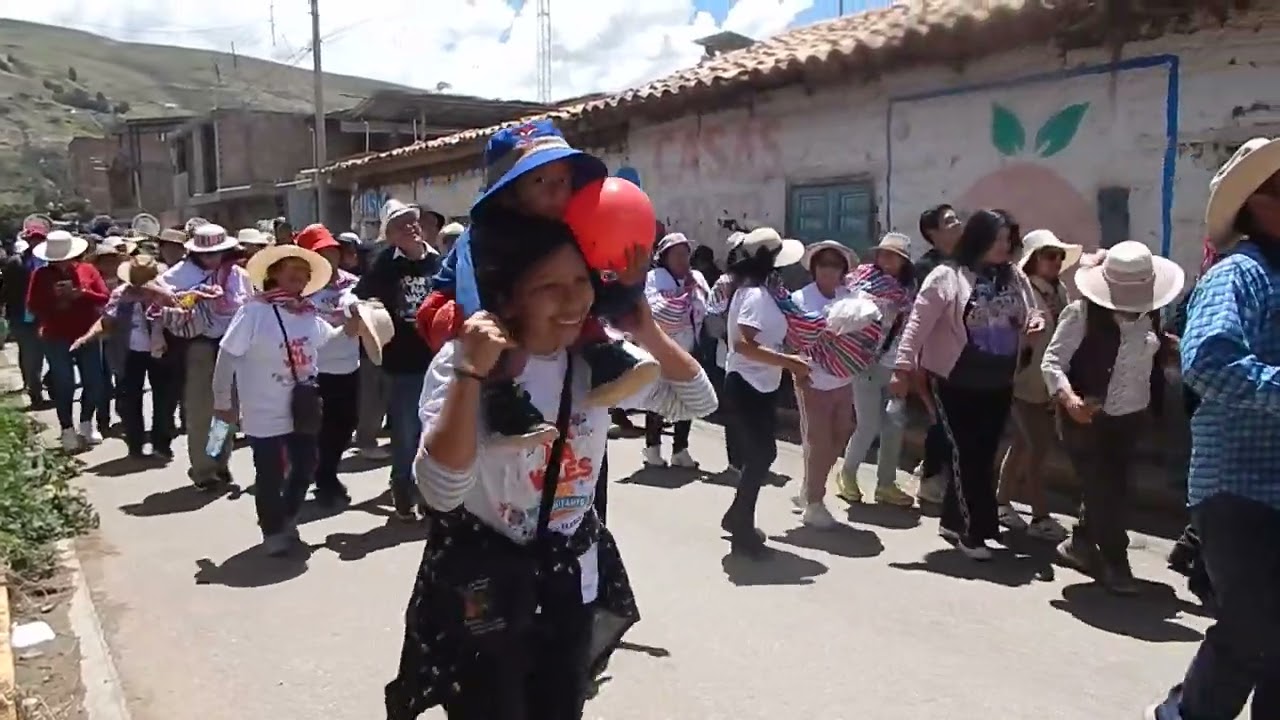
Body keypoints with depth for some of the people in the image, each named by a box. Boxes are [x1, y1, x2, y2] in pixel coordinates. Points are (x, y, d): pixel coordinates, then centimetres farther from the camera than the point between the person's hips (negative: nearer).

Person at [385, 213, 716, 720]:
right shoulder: (462, 360, -20)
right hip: (482, 579, -5)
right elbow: (441, 491, -30)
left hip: (572, 574, 5)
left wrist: (649, 333, -12)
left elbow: (697, 401, 2)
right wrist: (471, 374, -35)